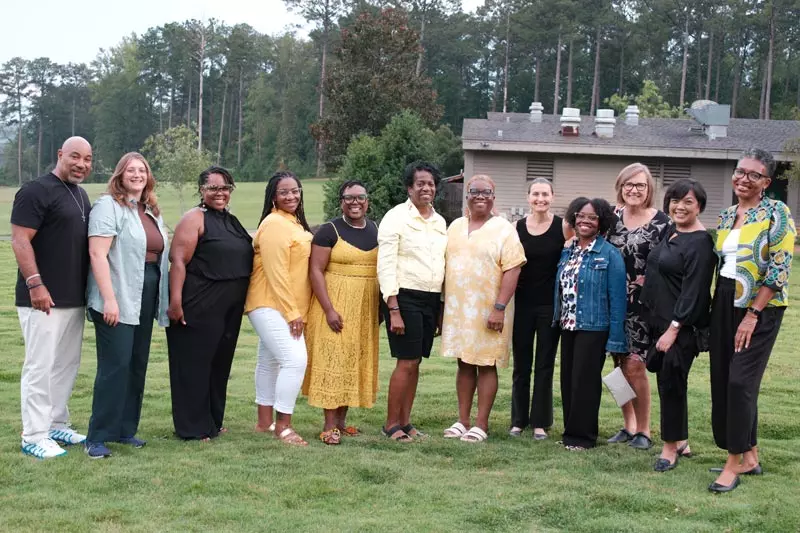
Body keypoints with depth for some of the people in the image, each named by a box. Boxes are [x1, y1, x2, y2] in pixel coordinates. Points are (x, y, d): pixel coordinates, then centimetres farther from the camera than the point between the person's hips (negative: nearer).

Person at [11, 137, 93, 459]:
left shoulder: (81, 195, 15)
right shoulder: (36, 191, -11)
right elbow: (20, 241, -16)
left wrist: (90, 289, 17)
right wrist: (35, 285, -23)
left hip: (75, 298, 9)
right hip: (44, 297, -8)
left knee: (67, 364, 13)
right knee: (41, 366, -5)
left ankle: (57, 426, 24)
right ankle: (34, 437, 1)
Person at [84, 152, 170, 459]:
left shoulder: (151, 211, 17)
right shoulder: (108, 206, -7)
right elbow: (97, 254, -15)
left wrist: (164, 300, 16)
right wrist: (109, 299, -22)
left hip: (145, 302, 8)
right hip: (117, 301, -8)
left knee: (138, 366, 9)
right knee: (115, 366, -10)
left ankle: (126, 429, 18)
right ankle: (98, 437, -5)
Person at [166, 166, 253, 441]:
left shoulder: (232, 222, 14)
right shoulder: (195, 219, -9)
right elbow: (178, 261, -17)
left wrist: (242, 300, 20)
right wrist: (175, 301, -25)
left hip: (229, 310, 8)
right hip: (198, 306, -8)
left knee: (219, 363, 15)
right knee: (194, 364, -1)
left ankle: (213, 421, 26)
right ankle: (193, 426, 8)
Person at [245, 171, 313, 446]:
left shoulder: (295, 222, 15)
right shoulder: (275, 223, -15)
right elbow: (276, 272, -20)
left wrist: (295, 309, 15)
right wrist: (292, 312, -20)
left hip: (284, 307, 10)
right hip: (271, 306, -10)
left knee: (270, 361, 15)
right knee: (295, 360, -18)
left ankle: (265, 421, 24)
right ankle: (283, 425, -12)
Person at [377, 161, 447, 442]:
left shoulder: (440, 222, 14)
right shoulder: (396, 217, -6)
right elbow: (385, 265, -11)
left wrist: (443, 306, 15)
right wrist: (393, 310, -16)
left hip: (431, 300, 6)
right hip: (405, 297, -6)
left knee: (415, 363, 10)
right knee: (407, 362, -7)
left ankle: (405, 422, 17)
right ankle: (391, 424, 3)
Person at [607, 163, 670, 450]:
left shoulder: (661, 222, -6)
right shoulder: (613, 218, 9)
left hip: (644, 303, -5)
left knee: (634, 365, -10)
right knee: (620, 364, 9)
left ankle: (643, 430, 4)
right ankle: (628, 426, 22)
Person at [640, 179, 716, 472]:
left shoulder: (700, 242, -15)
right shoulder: (671, 234, 10)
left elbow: (693, 291, -20)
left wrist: (674, 329, -21)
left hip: (682, 325, -8)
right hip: (659, 321, 8)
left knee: (672, 383, -1)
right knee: (667, 382, 14)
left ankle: (670, 448, 11)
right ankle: (681, 442, 26)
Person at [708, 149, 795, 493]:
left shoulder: (776, 213, -9)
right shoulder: (725, 216, 11)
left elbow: (779, 269, -15)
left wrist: (753, 314, -17)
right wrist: (715, 307, 9)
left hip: (759, 307, -7)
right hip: (725, 303, 7)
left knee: (741, 380, -10)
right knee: (722, 380, 7)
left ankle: (734, 464, 0)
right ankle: (750, 457, 20)